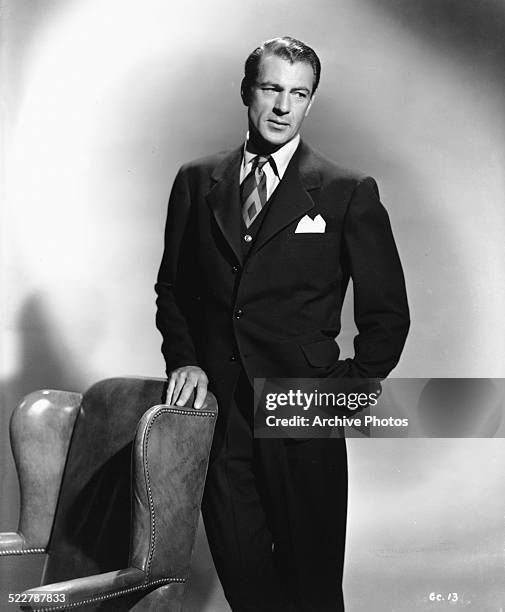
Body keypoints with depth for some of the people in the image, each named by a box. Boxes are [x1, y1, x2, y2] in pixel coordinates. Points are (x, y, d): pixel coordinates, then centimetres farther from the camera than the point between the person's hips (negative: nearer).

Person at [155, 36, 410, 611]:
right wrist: (184, 360, 2)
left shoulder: (349, 192, 0)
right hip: (216, 408, 3)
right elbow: (172, 286, 16)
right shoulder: (196, 181, 9)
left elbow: (387, 312, 3)